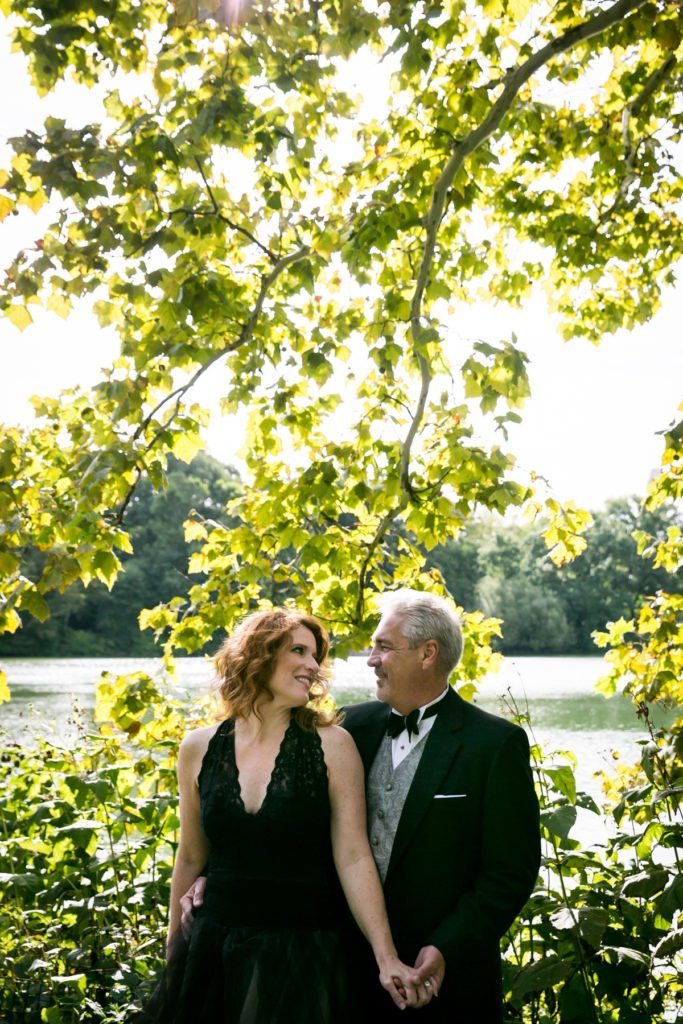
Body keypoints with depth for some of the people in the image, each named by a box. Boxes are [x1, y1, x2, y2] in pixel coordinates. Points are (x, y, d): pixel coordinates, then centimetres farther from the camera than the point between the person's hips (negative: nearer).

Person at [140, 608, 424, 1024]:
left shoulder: (332, 745, -7)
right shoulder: (200, 748, 1)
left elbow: (354, 857, -10)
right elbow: (192, 858, 10)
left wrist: (387, 958, -17)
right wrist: (174, 952, 15)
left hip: (304, 954, -2)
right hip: (214, 953, 2)